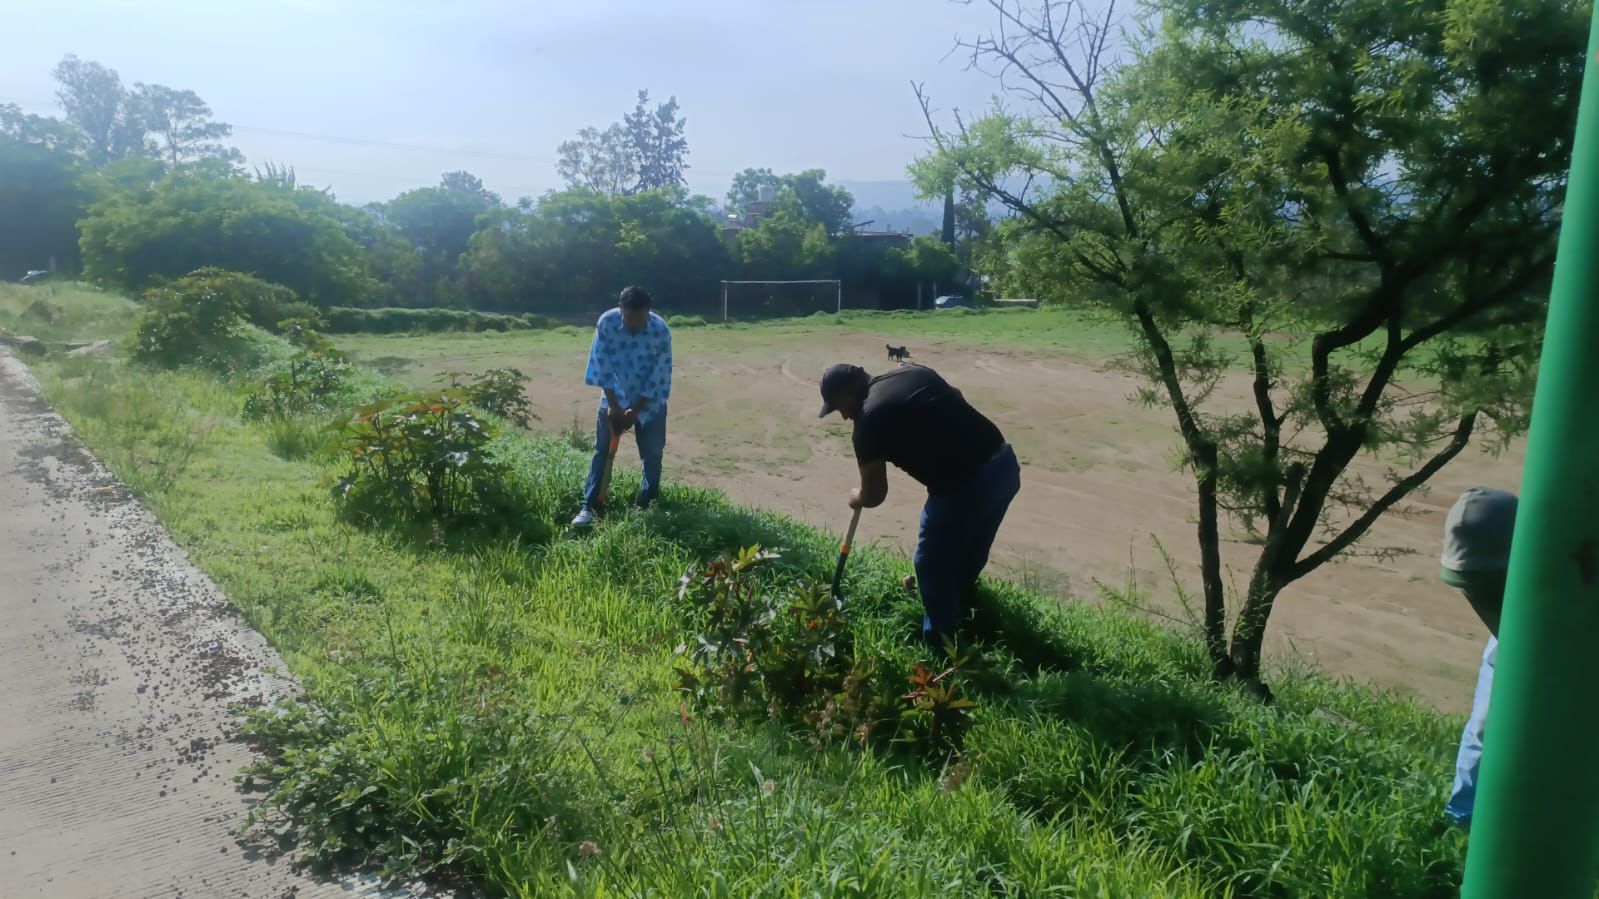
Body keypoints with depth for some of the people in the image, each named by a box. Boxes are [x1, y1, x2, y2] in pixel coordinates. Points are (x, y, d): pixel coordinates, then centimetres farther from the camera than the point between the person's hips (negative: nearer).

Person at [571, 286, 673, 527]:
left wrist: (635, 411, -17)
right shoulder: (606, 323, -21)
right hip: (614, 396, 1)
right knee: (602, 450, 0)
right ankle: (589, 506, 2)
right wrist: (613, 405, -16)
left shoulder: (660, 330, -24)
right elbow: (602, 365, -14)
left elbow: (659, 375, -18)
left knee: (652, 454, 1)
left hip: (649, 399, -1)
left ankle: (647, 506, 15)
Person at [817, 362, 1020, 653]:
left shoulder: (869, 419, -6)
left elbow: (874, 495, -1)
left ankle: (940, 646, 26)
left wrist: (856, 498, 23)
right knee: (970, 552, 31)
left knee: (933, 565, 14)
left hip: (964, 485, -8)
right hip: (1004, 463, 8)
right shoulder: (913, 372, 14)